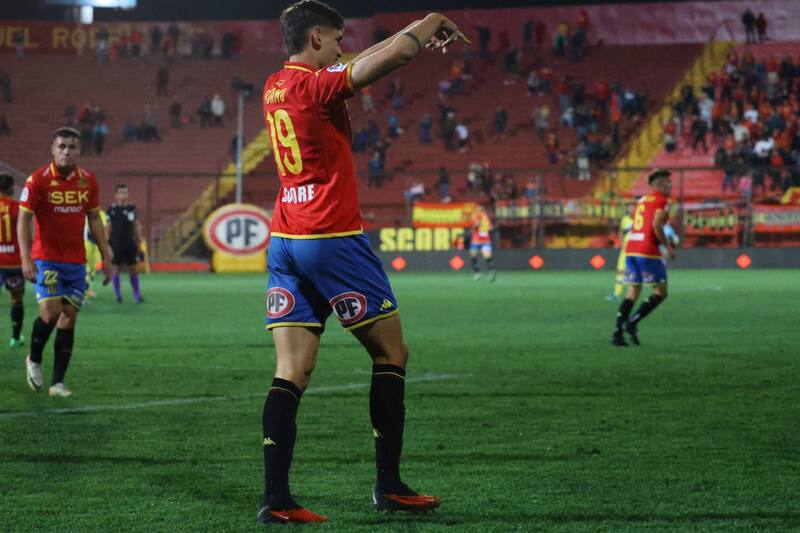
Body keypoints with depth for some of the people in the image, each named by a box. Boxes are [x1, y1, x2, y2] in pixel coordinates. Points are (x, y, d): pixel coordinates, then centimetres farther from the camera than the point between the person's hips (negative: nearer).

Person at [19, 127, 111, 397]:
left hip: (76, 261, 4)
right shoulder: (38, 180, -9)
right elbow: (23, 219, -9)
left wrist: (105, 256, 9)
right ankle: (34, 360, 13)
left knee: (70, 316, 1)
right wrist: (26, 258, -18)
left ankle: (58, 382, 6)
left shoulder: (88, 181, 4)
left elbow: (94, 219, 13)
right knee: (50, 312, -15)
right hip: (46, 259, -4)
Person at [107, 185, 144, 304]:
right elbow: (108, 227, 0)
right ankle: (118, 295, 8)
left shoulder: (132, 208, 6)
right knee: (115, 268, 0)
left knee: (132, 269, 7)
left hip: (130, 243, 2)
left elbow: (137, 226, 13)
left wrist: (139, 240, 9)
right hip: (116, 243, -2)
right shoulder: (112, 209, -2)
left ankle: (137, 295, 15)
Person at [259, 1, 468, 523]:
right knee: (391, 353, 7)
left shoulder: (274, 86, 13)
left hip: (285, 242, 8)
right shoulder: (317, 85, -12)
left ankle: (276, 496, -7)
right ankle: (389, 485, 9)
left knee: (292, 372, 2)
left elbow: (359, 64, 27)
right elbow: (398, 53, -20)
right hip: (333, 240, -8)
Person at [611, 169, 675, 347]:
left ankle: (617, 332, 2)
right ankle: (632, 322, -10)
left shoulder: (642, 200, 21)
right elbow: (656, 225, -17)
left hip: (631, 248, 8)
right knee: (660, 292, 2)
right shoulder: (662, 201, -4)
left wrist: (665, 243, 20)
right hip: (647, 251, -8)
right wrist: (667, 246, -7)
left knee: (633, 293, 11)